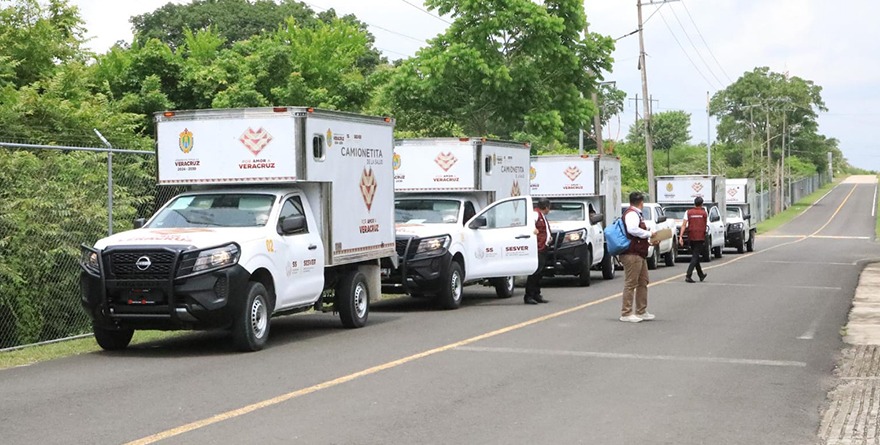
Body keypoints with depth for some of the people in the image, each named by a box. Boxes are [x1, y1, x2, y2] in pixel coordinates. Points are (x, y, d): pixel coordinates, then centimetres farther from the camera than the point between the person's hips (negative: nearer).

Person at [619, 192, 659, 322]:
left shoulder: (636, 214, 23)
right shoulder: (631, 214, -12)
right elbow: (632, 229, -31)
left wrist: (650, 242, 17)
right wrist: (649, 234, -19)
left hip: (640, 255, 11)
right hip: (632, 255, -11)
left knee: (643, 282, 16)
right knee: (630, 284, -9)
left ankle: (641, 311, 24)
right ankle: (626, 313, -7)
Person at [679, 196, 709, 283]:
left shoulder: (688, 212, 2)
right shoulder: (704, 213, 0)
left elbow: (684, 225, -7)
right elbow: (705, 226, 5)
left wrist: (681, 236, -11)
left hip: (691, 237, 3)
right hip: (700, 237, -3)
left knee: (695, 256, 17)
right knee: (695, 257, -5)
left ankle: (701, 275, 28)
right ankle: (688, 275, -18)